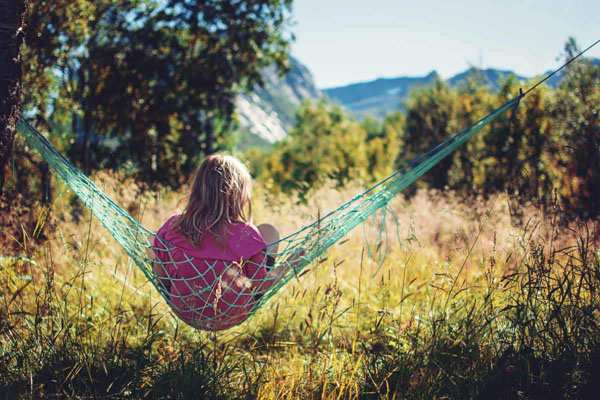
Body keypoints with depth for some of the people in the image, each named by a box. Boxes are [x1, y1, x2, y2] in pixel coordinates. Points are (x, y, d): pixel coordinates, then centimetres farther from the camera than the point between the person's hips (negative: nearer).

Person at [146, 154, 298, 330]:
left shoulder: (173, 227, -19)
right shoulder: (246, 235, -26)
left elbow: (162, 277, -7)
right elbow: (259, 286, -14)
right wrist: (288, 266, 2)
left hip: (184, 314, 2)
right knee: (269, 231, 11)